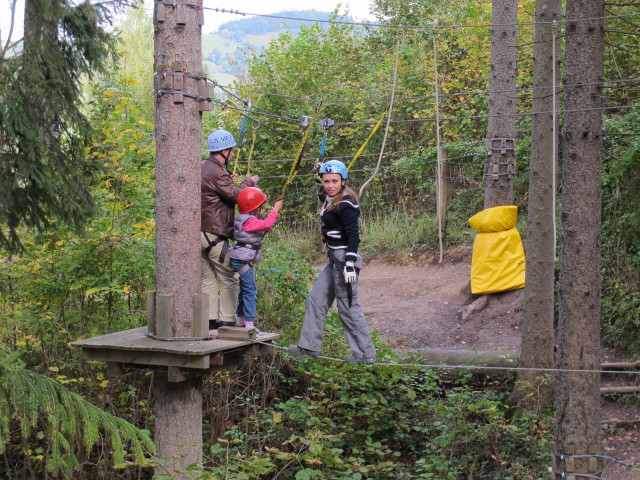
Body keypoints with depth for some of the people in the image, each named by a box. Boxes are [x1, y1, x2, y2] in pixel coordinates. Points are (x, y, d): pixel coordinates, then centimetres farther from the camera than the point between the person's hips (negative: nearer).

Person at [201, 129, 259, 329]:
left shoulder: (203, 168, 13)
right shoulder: (217, 173, -18)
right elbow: (237, 196, -17)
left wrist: (229, 182, 18)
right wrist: (248, 182, 0)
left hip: (201, 232, 10)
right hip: (214, 234, -10)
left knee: (209, 279, 13)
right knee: (229, 279, -2)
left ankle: (210, 320, 15)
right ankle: (227, 322, -1)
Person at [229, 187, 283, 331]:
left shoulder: (250, 220, 15)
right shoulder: (250, 221, -17)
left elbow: (265, 226, 20)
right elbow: (266, 224, -29)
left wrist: (274, 212, 12)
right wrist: (275, 210, -18)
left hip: (244, 259, 11)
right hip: (244, 259, -11)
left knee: (245, 290, 19)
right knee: (250, 290, -11)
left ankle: (241, 319, 29)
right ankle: (249, 323, -13)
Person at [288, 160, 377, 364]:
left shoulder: (345, 205, -17)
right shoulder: (330, 200, 11)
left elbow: (353, 236, -21)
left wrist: (350, 264, -26)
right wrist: (320, 171, 27)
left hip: (344, 258, -10)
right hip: (333, 259, 10)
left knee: (348, 307, -6)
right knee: (316, 299, 15)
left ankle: (366, 354, 3)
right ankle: (309, 346, 24)